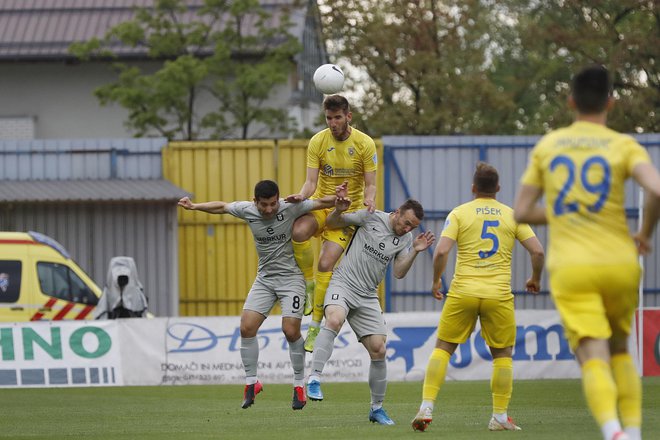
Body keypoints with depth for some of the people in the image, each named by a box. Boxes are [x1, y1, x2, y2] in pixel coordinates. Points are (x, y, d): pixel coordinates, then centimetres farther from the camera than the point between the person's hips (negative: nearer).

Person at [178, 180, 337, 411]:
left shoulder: (290, 208, -16)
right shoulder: (247, 210, -5)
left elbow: (321, 203, -14)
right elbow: (221, 207, 13)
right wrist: (194, 206, 13)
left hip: (291, 277, -4)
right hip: (264, 277, 4)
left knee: (291, 330, -15)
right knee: (247, 327, -8)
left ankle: (299, 385, 3)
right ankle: (251, 382, 7)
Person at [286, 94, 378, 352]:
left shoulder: (364, 144, -6)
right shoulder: (318, 142, -3)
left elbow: (370, 184, -4)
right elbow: (311, 181, -6)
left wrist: (369, 200, -27)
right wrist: (301, 196, -29)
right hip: (320, 204, 2)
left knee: (326, 265, -16)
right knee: (299, 232, -33)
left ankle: (315, 326, -2)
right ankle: (309, 284, -7)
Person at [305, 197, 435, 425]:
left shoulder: (406, 239, 8)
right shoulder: (371, 217, -4)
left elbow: (399, 273, 1)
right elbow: (331, 223, 2)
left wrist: (415, 252, -11)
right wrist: (339, 210, -18)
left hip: (367, 297, 5)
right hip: (342, 284, -5)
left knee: (378, 350, -1)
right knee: (335, 320, -36)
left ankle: (377, 407, 15)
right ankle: (314, 379, -37)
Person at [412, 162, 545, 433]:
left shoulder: (459, 213, 3)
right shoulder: (512, 215, 7)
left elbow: (441, 251, -8)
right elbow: (537, 251, 1)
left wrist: (436, 280, 8)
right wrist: (535, 279, 19)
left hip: (462, 293, 0)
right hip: (499, 296, 0)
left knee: (443, 348, 10)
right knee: (503, 354, 13)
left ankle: (426, 408, 1)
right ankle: (500, 417, 10)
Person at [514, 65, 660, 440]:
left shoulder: (547, 146, 8)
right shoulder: (624, 146, 0)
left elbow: (522, 212, 11)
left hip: (570, 268, 0)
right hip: (619, 264, 0)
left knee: (594, 359, -9)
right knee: (620, 352, 22)